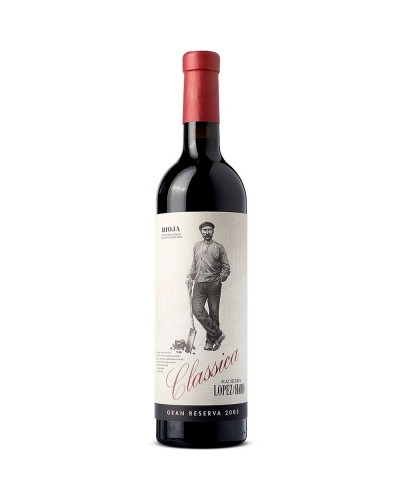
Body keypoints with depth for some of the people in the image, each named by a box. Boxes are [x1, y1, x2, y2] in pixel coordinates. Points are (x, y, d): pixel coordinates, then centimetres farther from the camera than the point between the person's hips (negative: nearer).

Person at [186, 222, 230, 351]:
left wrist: (221, 278, -7)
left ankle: (210, 341, 13)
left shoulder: (219, 247, 5)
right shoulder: (197, 246, 16)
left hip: (214, 284, -2)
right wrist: (190, 277, 9)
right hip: (199, 284, 2)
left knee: (213, 313, 1)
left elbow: (226, 267, 7)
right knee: (197, 310, -14)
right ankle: (217, 334, -5)